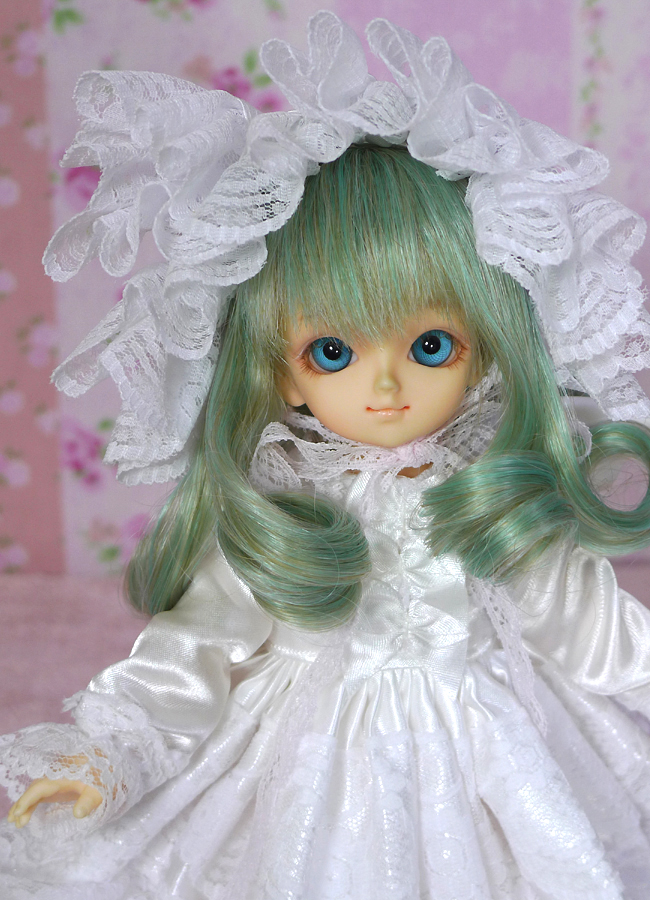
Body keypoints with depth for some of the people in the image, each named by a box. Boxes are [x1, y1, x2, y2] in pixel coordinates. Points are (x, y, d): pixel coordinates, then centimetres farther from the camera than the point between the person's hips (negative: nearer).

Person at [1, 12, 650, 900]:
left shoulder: (510, 503, -10)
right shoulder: (265, 517, -11)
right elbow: (195, 653, -8)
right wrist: (106, 759, -16)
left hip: (486, 771, 1)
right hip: (316, 779, 0)